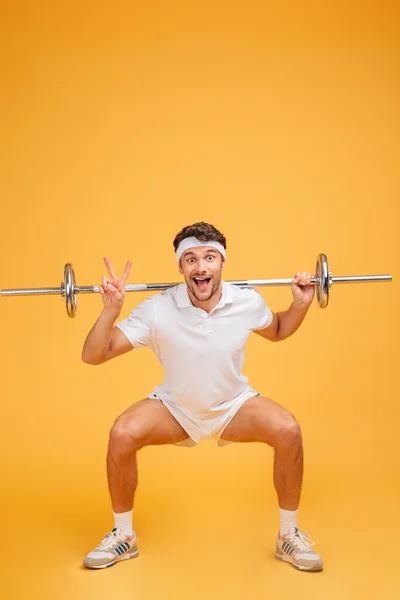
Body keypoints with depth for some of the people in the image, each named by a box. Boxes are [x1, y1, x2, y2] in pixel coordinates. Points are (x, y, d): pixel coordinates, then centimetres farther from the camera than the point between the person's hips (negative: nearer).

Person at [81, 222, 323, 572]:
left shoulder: (249, 303, -18)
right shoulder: (157, 310, -25)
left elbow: (277, 331, 6)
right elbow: (93, 356, -23)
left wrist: (301, 304, -12)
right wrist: (111, 310, -38)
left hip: (234, 406, 1)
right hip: (175, 407, -1)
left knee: (289, 431, -25)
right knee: (122, 435, -26)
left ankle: (289, 536, -1)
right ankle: (123, 536, 0)